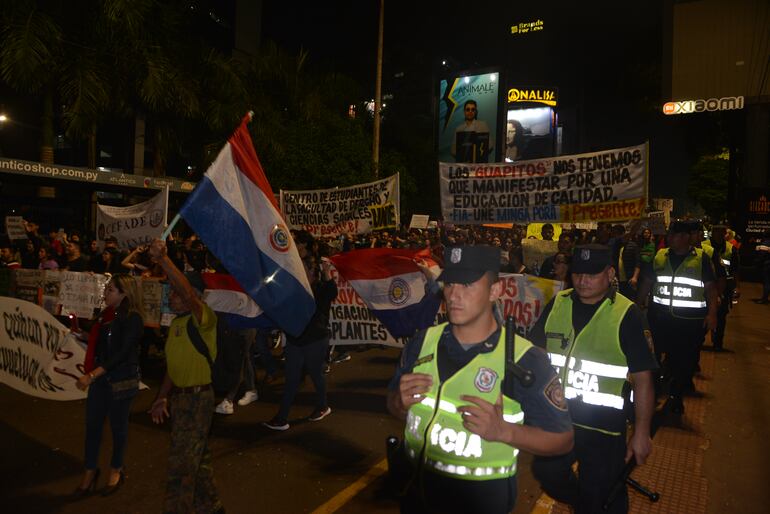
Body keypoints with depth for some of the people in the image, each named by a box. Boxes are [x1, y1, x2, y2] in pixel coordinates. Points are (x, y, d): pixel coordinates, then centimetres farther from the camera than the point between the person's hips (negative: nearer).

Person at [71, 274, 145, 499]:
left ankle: (116, 469, 30)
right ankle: (90, 472, 24)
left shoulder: (133, 319, -17)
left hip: (121, 380, -6)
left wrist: (92, 375, -28)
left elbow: (121, 353, -24)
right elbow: (100, 343, 16)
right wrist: (81, 334, 1)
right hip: (100, 377, 6)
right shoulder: (107, 314, 4)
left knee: (118, 425, 9)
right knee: (92, 424, 9)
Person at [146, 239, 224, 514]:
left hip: (197, 398, -9)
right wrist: (162, 398, 11)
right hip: (180, 396, 10)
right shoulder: (176, 323, 12)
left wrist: (163, 259, -45)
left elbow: (188, 293, -37)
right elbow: (173, 364, 16)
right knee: (197, 457, 22)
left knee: (181, 464, -3)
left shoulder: (203, 318, -16)